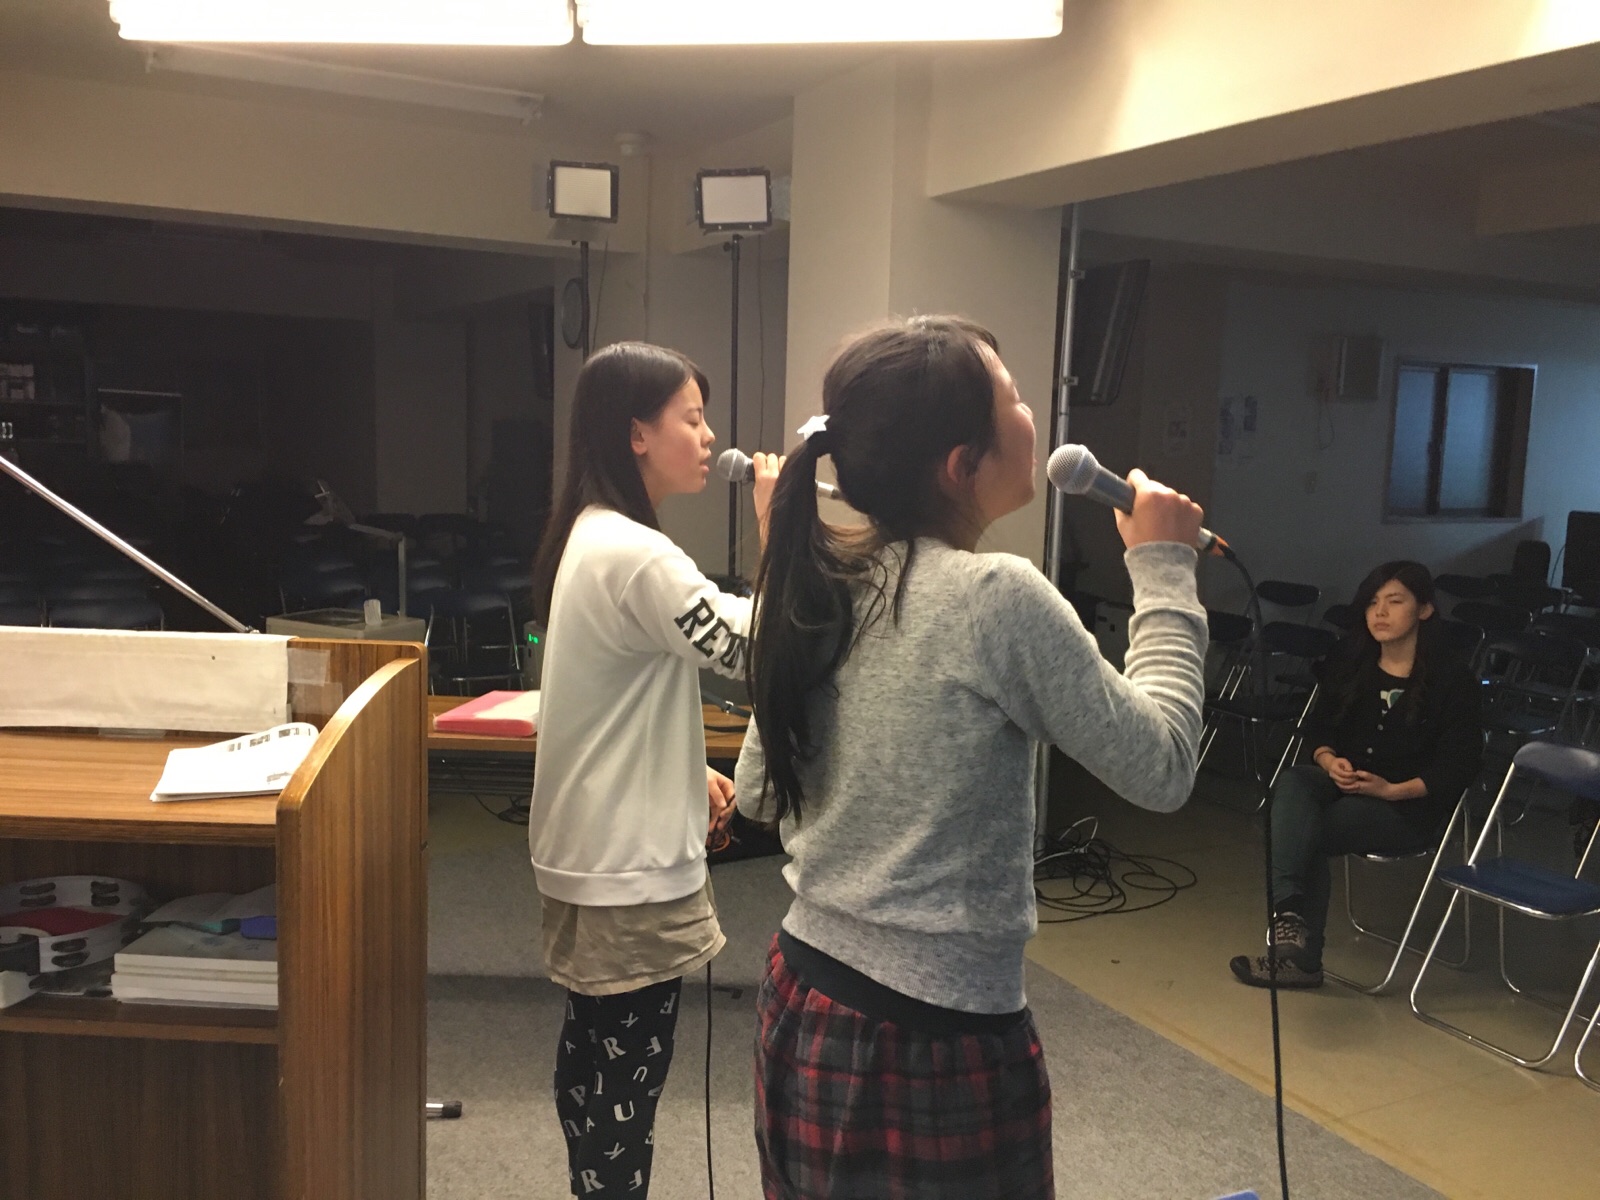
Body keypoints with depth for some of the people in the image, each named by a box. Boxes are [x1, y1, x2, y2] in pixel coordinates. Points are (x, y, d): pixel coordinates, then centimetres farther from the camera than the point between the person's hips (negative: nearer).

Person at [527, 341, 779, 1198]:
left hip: (600, 851, 10)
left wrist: (687, 773, 16)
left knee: (595, 1056, 22)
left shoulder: (592, 536, 9)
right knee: (627, 1074, 4)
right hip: (627, 863, -10)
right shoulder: (633, 554, -23)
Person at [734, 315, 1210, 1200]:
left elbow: (758, 793, 11)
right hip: (933, 1042, -7)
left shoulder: (819, 586, 0)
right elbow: (1161, 767, -10)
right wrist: (1164, 572, -4)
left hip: (803, 1002, 7)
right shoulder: (998, 598, -20)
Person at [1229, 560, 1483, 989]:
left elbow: (1461, 763, -10)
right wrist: (1330, 761, -11)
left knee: (1303, 831, -28)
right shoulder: (1351, 665, 10)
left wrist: (1393, 790, -20)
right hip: (1344, 787, 5)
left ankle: (1299, 954, -28)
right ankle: (1288, 909, -43)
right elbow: (1318, 724, 11)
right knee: (1294, 781, -30)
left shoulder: (1453, 679, -6)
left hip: (1410, 807, -5)